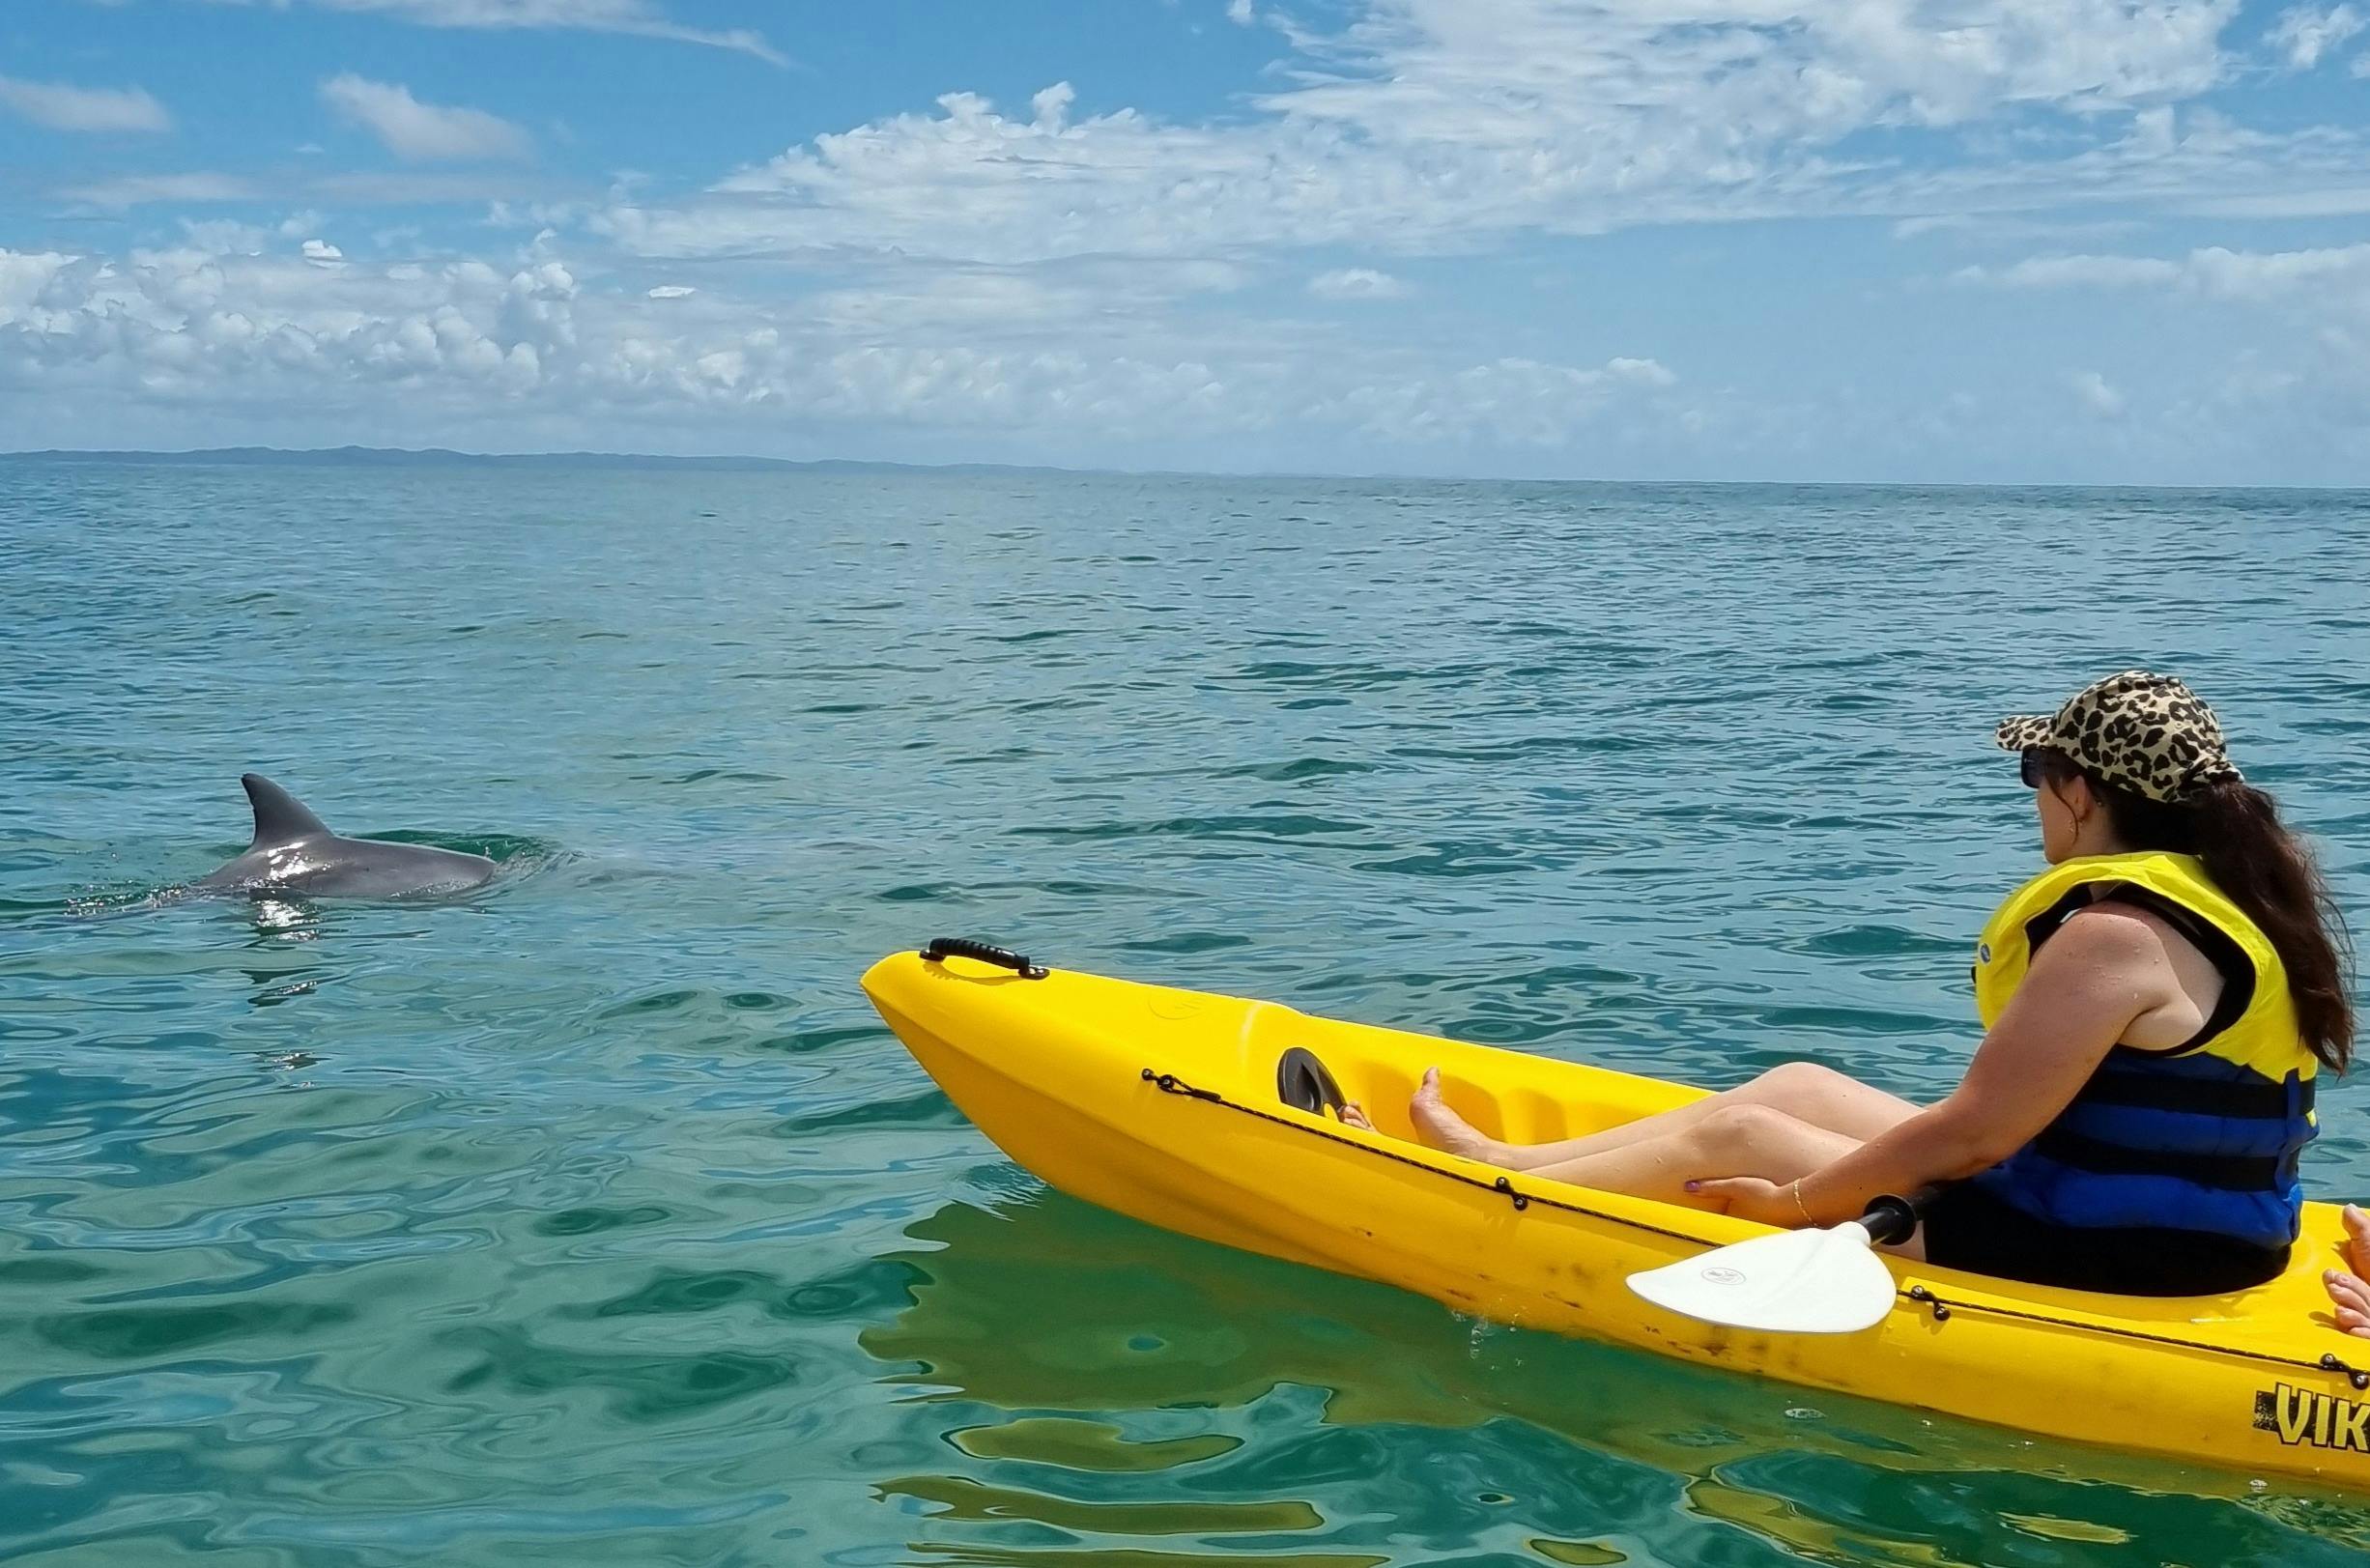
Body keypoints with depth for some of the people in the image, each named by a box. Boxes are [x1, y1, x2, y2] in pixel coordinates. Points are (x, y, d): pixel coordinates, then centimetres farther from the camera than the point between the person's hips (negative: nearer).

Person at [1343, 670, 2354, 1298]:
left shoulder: (2115, 934, -24)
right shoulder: (2234, 897, 5)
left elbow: (1970, 1134, -23)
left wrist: (1795, 1201, -12)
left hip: (2079, 1265, -9)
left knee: (1738, 1135, 3)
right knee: (1796, 1086, 15)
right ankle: (1501, 1161, 26)